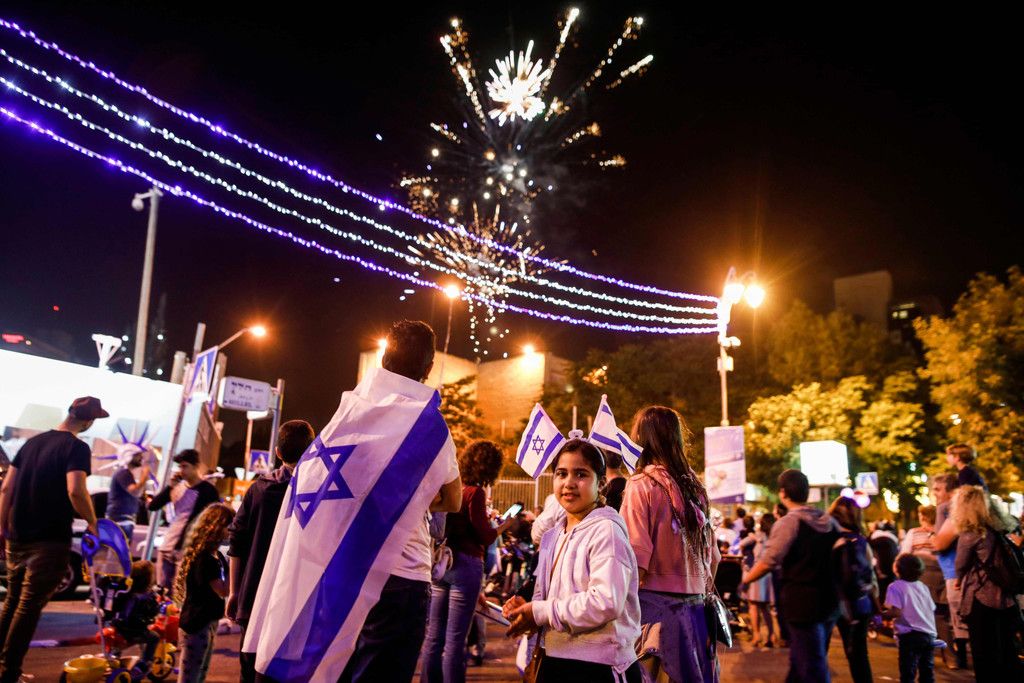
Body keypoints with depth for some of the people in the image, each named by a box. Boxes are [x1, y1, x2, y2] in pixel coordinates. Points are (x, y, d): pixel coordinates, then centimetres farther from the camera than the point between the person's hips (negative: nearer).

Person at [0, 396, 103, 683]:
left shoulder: (33, 441, 11)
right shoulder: (77, 447, -12)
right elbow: (75, 491, -26)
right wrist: (92, 522, -11)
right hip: (50, 540, -7)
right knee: (29, 608, 2)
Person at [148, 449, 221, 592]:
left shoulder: (208, 490, -7)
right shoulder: (178, 486, 9)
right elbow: (152, 506, 6)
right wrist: (170, 486, -7)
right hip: (167, 546, 6)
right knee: (162, 589, 10)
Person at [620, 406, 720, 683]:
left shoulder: (641, 486, -9)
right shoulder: (695, 488, 9)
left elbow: (637, 562, -16)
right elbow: (713, 558, 14)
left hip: (655, 605, -6)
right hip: (695, 609, 6)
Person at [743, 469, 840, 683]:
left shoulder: (788, 522, -13)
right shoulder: (829, 521, 8)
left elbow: (768, 562, -17)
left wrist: (744, 579, -2)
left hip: (803, 602, -7)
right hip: (829, 601, 7)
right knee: (801, 660, 20)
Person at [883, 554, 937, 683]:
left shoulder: (895, 586, -8)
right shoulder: (923, 586, 13)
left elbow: (896, 612, -18)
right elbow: (932, 610, 16)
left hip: (910, 635, -7)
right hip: (929, 634, 7)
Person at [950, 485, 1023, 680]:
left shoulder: (969, 535, -12)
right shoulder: (1001, 529, 6)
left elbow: (960, 568, 0)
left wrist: (964, 583, 21)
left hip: (982, 601, -6)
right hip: (1008, 600, 6)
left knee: (986, 658, 4)